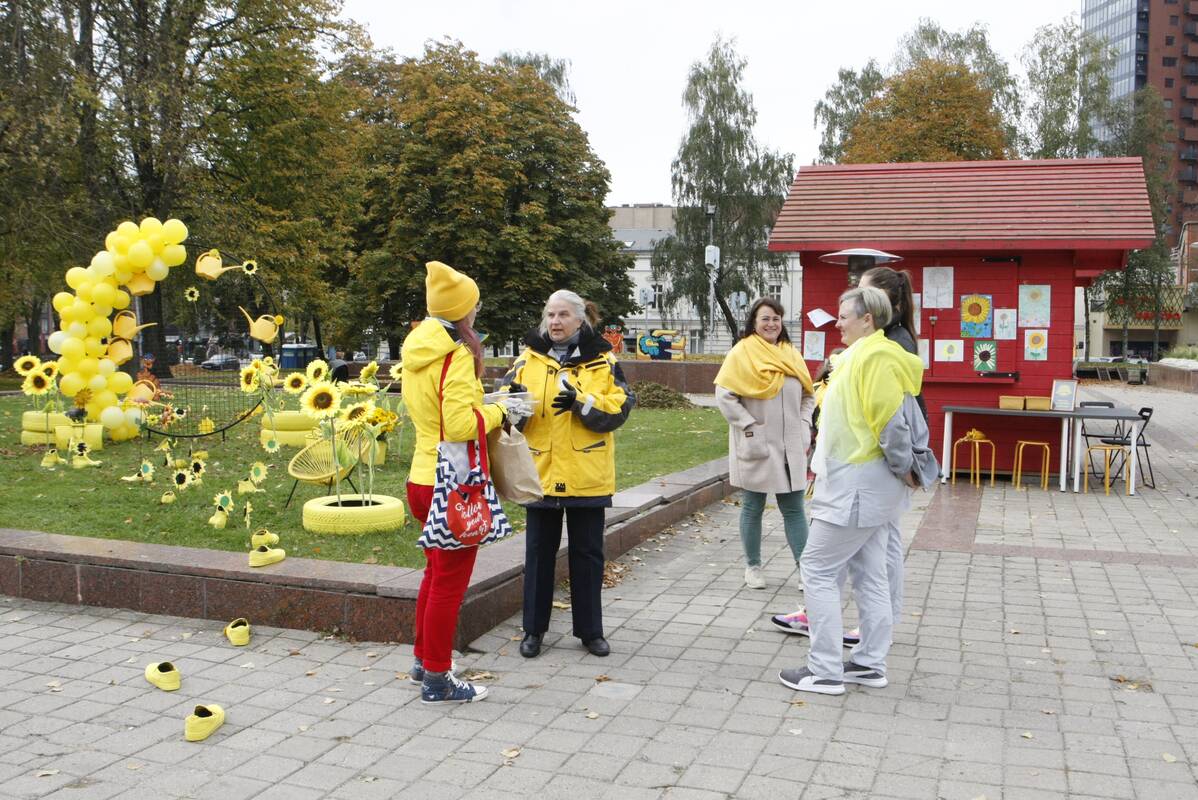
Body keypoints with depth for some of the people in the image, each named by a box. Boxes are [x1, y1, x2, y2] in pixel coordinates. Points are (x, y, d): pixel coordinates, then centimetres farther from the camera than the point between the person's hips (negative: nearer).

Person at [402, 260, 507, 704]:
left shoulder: (416, 351, 9)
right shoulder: (456, 354, -18)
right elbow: (460, 424, -24)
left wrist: (484, 405, 12)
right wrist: (500, 411, -10)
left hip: (423, 478, 9)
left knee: (436, 571, 22)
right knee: (450, 581, 1)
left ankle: (424, 659, 35)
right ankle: (437, 679, 11)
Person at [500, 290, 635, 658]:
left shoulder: (602, 361, 0)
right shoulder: (528, 359, 4)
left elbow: (619, 408, -8)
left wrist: (581, 401, -22)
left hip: (586, 475, -1)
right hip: (540, 472, 1)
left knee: (587, 553, 10)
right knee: (539, 552, 10)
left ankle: (590, 630, 23)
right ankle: (534, 629, 22)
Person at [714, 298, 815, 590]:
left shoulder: (791, 354, 9)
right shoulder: (741, 353, -6)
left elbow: (808, 395, 16)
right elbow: (724, 396, -11)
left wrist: (803, 427, 3)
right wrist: (749, 427, -15)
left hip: (791, 448, 4)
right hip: (756, 446, -4)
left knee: (794, 509, 6)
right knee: (753, 508, 8)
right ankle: (752, 567, 21)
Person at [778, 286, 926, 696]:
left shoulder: (876, 357, -19)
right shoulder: (861, 355, 14)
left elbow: (890, 421, -23)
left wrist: (904, 470, -12)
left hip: (857, 487, -11)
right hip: (865, 486, 11)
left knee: (818, 570, -5)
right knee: (869, 576, 14)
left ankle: (824, 670, 0)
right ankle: (870, 663, 24)